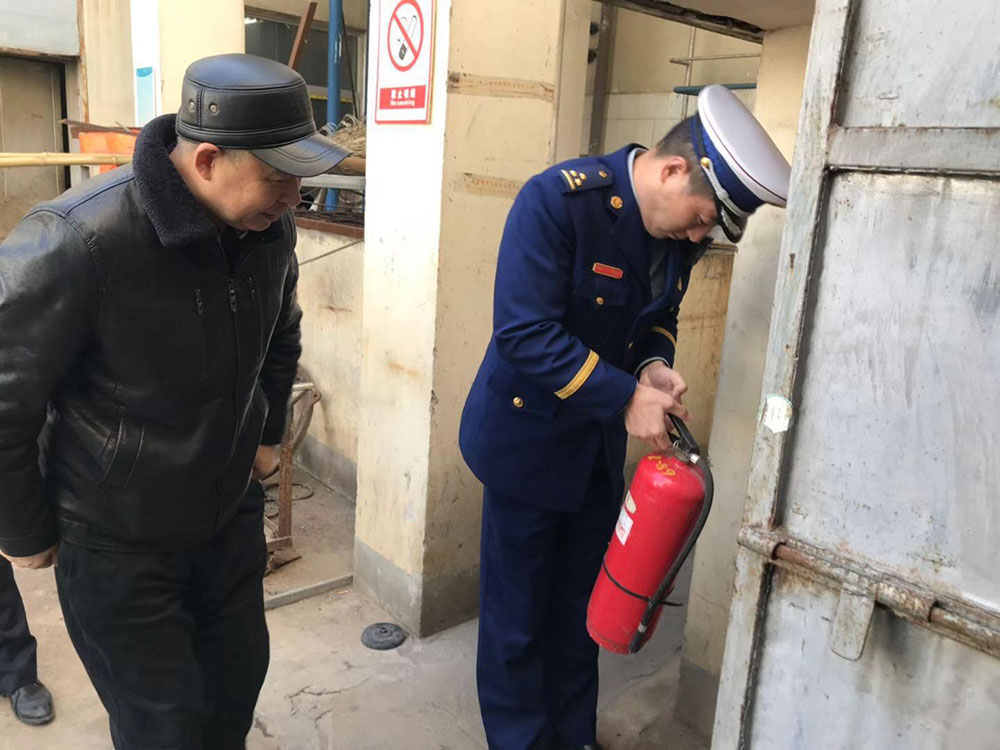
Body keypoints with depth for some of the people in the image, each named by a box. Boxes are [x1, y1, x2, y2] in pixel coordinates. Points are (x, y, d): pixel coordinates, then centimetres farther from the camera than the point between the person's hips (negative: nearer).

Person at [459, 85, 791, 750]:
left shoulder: (680, 229, -2)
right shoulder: (558, 199, -23)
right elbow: (525, 334, -27)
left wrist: (655, 366, -9)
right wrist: (626, 397, -26)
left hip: (599, 443, 6)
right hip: (528, 435, -6)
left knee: (582, 603, 18)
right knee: (518, 608, 8)